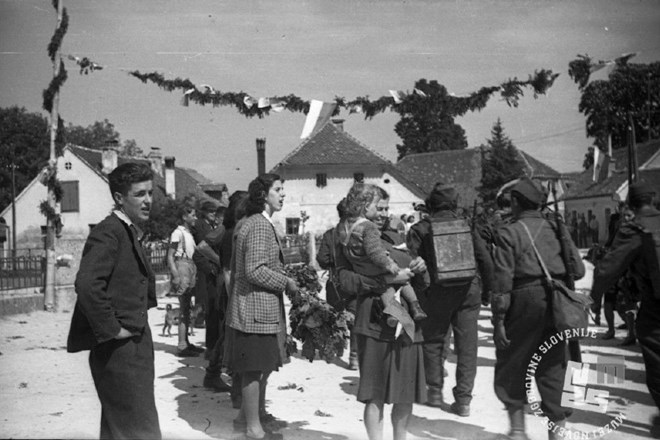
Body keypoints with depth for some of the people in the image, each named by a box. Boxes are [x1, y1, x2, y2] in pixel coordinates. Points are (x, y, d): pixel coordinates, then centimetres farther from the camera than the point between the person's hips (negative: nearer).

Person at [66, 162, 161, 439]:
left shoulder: (131, 232, 14)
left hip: (135, 346, 10)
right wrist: (111, 330, -21)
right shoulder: (108, 232, -16)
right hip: (119, 350, -10)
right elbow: (87, 284, -28)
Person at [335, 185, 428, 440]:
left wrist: (420, 269, -4)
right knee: (375, 395, 1)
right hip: (375, 325, -5)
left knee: (407, 394, 11)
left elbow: (421, 284, 18)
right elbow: (346, 281, -16)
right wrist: (386, 278, -22)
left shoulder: (395, 238, 17)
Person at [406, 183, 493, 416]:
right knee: (467, 346, 7)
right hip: (468, 291, 2)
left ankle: (435, 392, 19)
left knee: (434, 341, 15)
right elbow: (485, 260, 3)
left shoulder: (420, 229, 0)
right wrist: (488, 290, 11)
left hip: (437, 292, -1)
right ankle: (463, 400, 8)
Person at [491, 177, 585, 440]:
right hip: (556, 304, 4)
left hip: (525, 301, -4)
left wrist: (498, 320, -9)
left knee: (511, 367, 10)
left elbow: (503, 281, -11)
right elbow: (578, 270, 4)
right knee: (552, 367, 14)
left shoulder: (508, 233, -6)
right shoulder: (556, 229, 6)